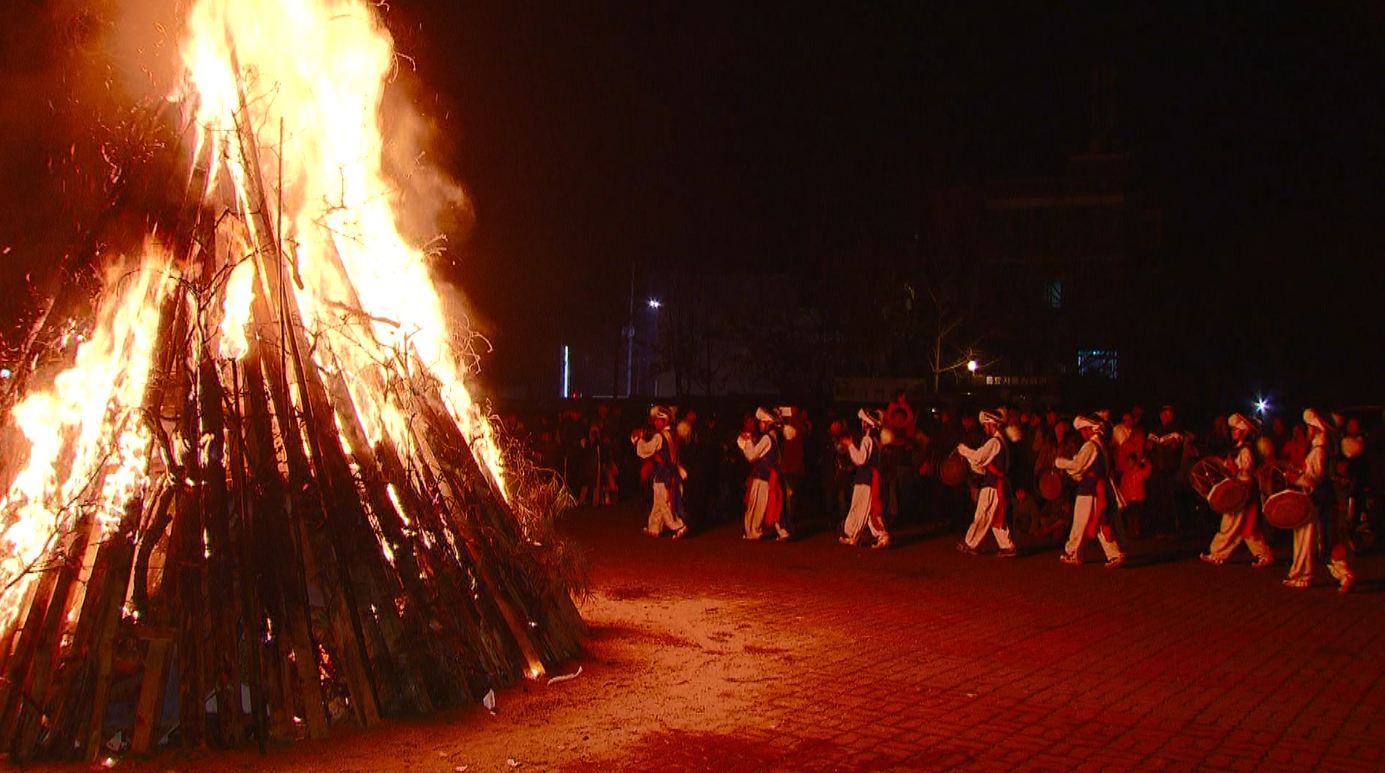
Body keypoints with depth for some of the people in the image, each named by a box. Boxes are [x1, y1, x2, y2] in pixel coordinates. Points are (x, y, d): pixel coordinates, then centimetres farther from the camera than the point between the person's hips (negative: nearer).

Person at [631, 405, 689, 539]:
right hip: (671, 472, 8)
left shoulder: (658, 436, -17)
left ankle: (679, 527, -8)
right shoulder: (671, 435, 8)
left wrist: (638, 439, 0)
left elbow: (644, 451, -14)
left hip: (662, 474, -8)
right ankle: (654, 528, 24)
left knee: (665, 503, -3)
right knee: (658, 502, 16)